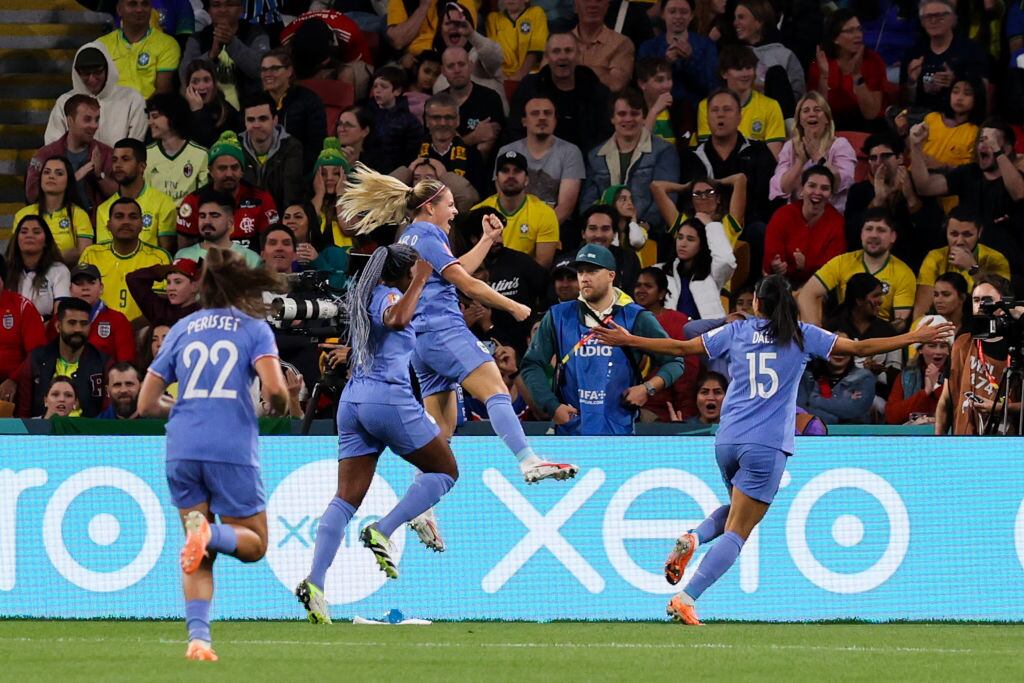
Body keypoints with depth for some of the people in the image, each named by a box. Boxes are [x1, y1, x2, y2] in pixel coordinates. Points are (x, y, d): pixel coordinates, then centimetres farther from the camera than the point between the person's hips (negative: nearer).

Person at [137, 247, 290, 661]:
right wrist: (278, 408, 12)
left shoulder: (182, 330, 15)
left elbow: (146, 405, 16)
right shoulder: (254, 328, 6)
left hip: (182, 447, 3)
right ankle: (210, 532, -23)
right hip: (232, 448, -3)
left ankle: (198, 636, -6)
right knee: (254, 544, 10)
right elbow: (274, 387, -11)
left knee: (199, 557, 12)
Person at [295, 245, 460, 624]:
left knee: (347, 497, 1)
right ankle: (383, 532, -7)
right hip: (389, 397, -8)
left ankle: (315, 582, -14)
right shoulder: (388, 295, -6)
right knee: (445, 471, 8)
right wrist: (420, 279, -22)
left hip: (353, 398, 8)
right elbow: (396, 320, -29)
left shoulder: (362, 296, 19)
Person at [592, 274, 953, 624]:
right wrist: (915, 338, 14)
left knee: (738, 510, 29)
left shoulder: (735, 332, 8)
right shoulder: (802, 336, 3)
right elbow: (859, 348, 5)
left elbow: (682, 347, 10)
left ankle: (693, 538, 0)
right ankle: (687, 598, -17)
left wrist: (627, 340, 21)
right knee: (737, 532, -3)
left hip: (727, 442, 4)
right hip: (767, 446, -4)